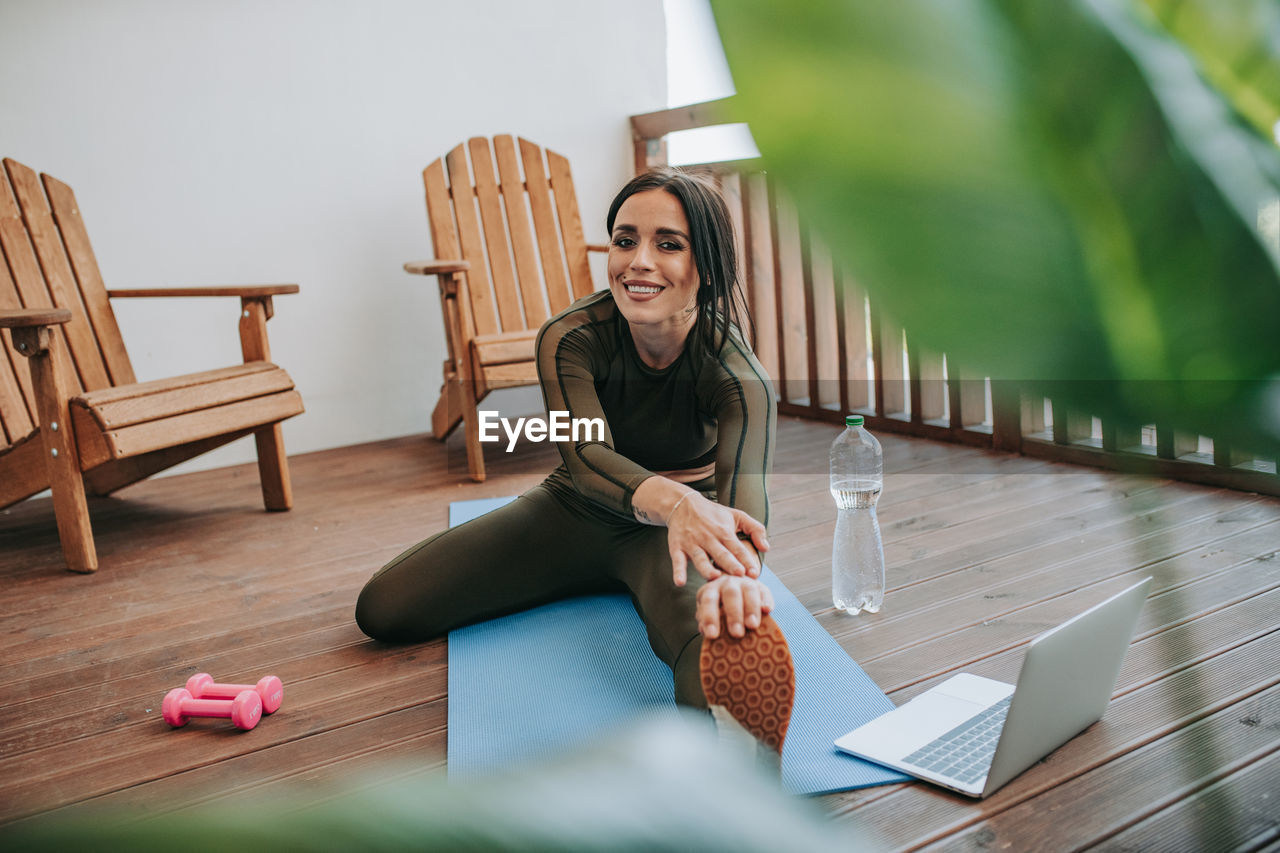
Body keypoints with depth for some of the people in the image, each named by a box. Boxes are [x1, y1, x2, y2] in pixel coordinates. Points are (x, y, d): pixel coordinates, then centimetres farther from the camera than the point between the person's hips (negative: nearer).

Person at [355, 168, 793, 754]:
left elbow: (744, 487, -42)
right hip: (577, 511, 4)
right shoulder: (571, 338, -21)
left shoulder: (737, 375, -25)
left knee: (719, 637, -41)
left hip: (673, 530, -3)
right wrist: (672, 500, -62)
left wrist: (737, 577, -68)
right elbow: (587, 456, -37)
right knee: (381, 609, -7)